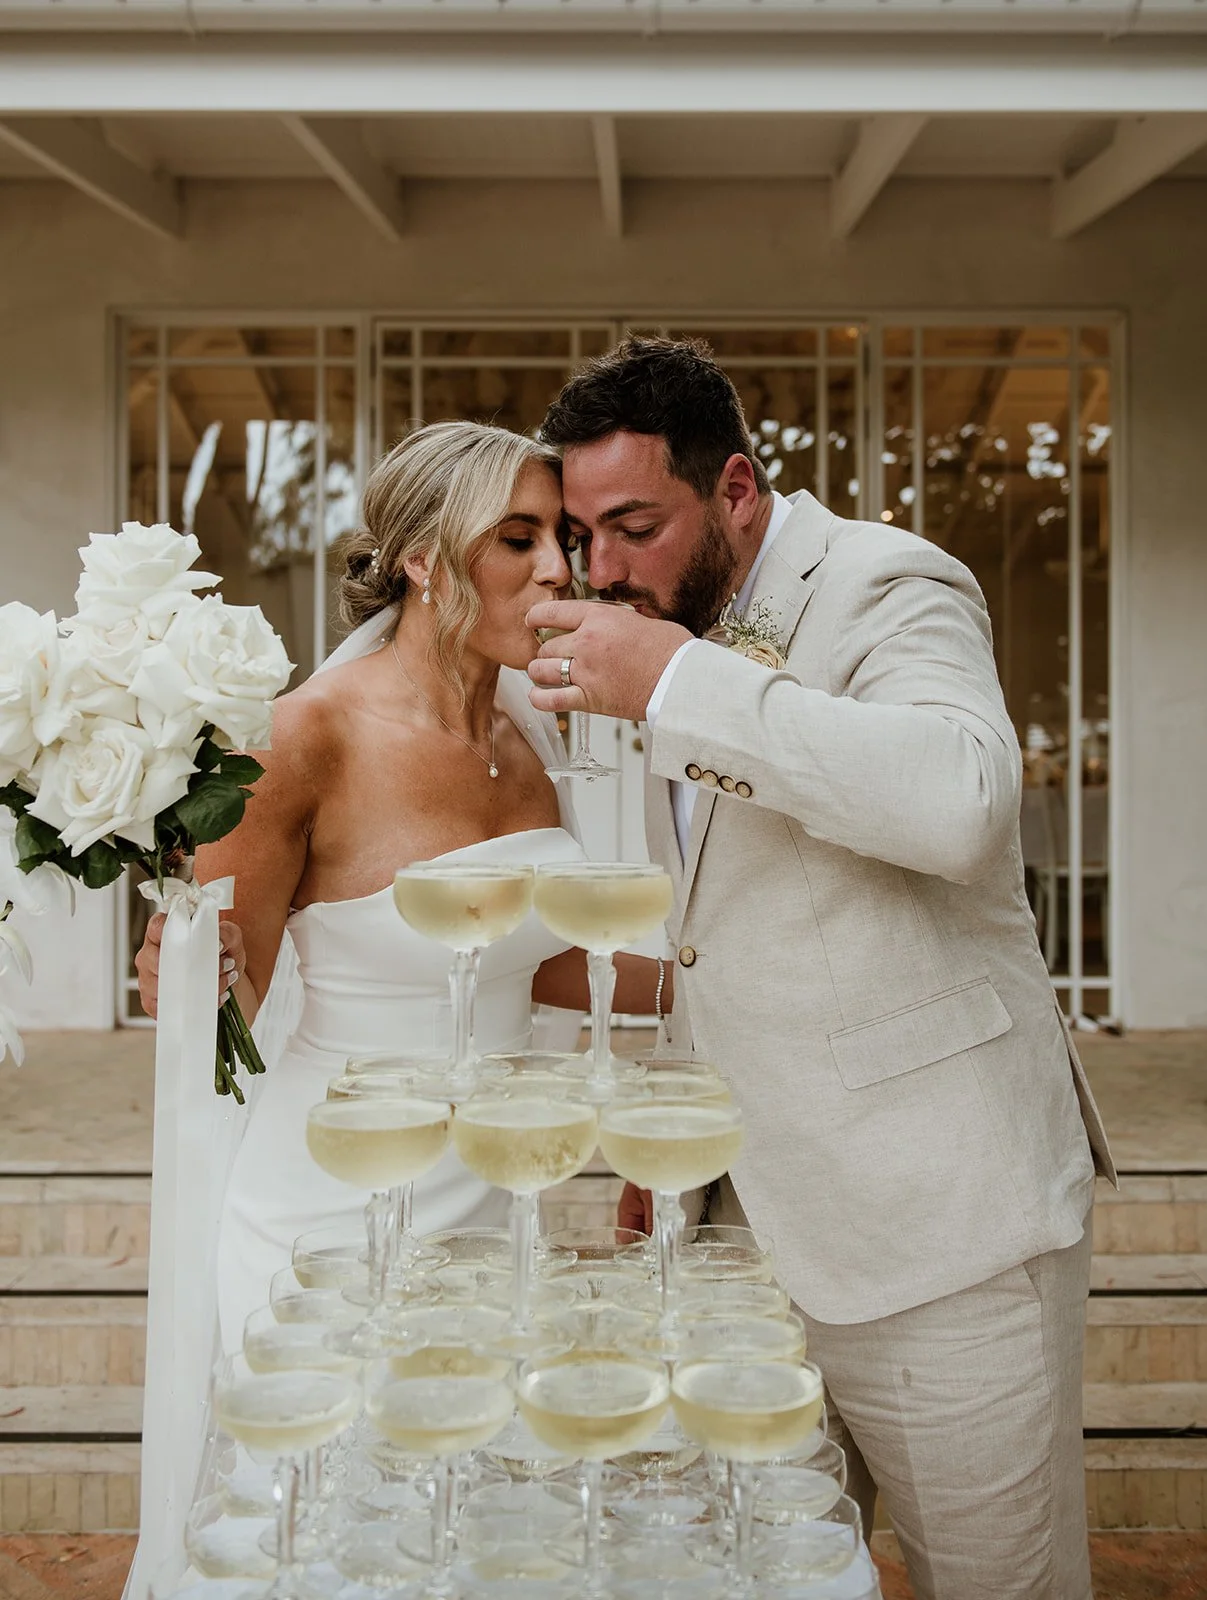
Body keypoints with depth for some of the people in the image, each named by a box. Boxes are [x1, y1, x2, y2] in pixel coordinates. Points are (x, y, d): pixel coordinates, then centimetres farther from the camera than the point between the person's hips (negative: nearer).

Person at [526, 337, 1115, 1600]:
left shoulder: (888, 586, -12)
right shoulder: (689, 630, 14)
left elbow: (960, 803, -35)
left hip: (928, 1220, -8)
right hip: (758, 1215, 8)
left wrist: (676, 685, -30)